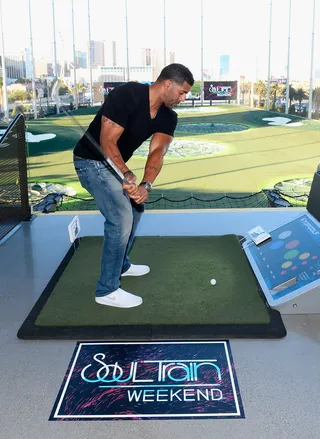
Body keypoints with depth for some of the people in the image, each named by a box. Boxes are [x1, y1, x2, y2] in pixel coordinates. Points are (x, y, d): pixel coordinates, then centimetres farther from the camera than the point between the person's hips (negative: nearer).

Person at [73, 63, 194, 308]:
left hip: (114, 163, 9)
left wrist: (146, 185, -31)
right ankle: (107, 290, -4)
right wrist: (127, 175, -39)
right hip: (92, 161, -9)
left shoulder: (168, 117, -2)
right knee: (121, 218, -16)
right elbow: (107, 141, -28)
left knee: (135, 206, 20)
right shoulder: (126, 95, -26)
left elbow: (157, 151, -14)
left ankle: (121, 265, 38)